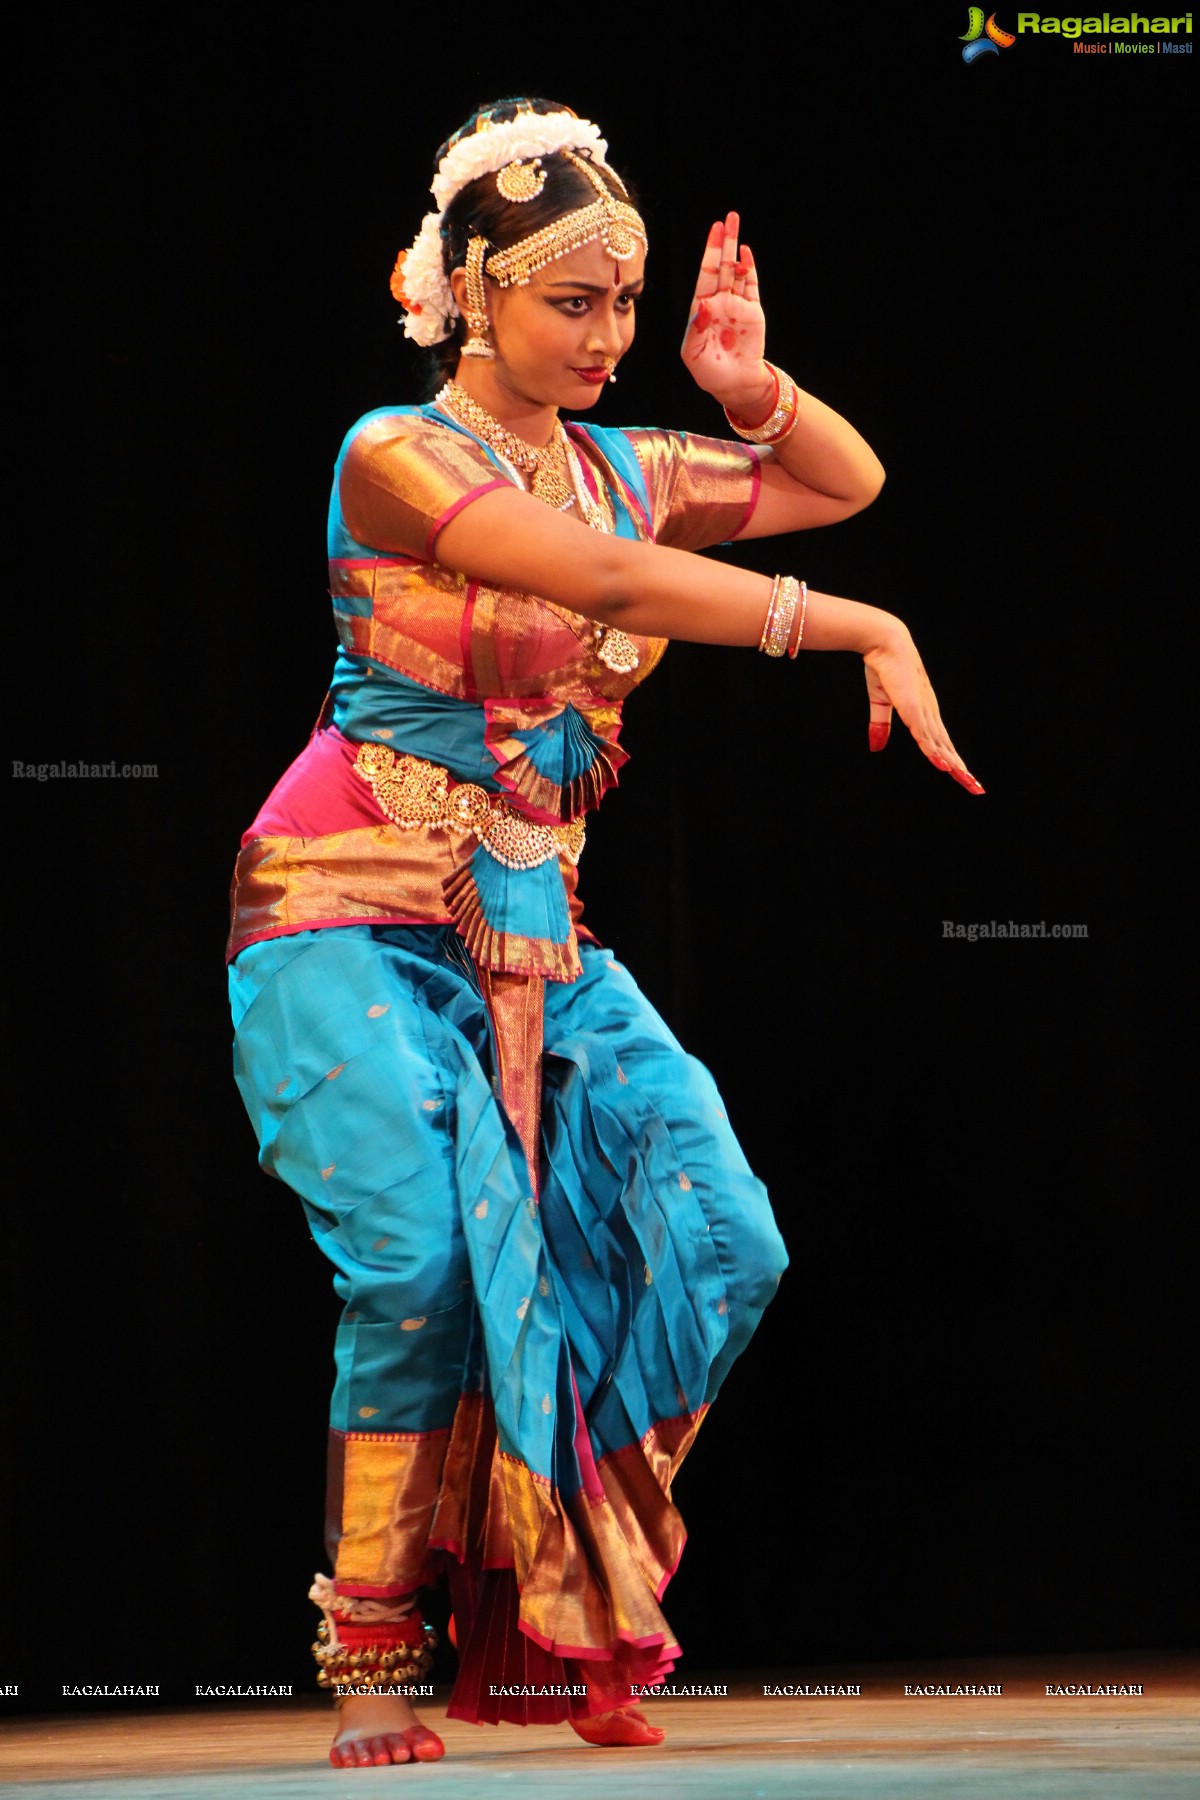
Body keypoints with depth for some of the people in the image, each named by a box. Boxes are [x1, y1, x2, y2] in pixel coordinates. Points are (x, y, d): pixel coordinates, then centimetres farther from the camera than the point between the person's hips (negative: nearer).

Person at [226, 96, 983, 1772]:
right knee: (422, 1266, -24)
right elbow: (613, 584, -22)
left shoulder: (619, 469, 12)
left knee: (719, 1244, -11)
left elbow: (850, 483, 21)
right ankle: (374, 1668, -9)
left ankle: (547, 1611, 1)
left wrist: (748, 390, 1)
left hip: (537, 940, 6)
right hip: (358, 923, -6)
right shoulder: (395, 456, -9)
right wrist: (866, 630, -24)